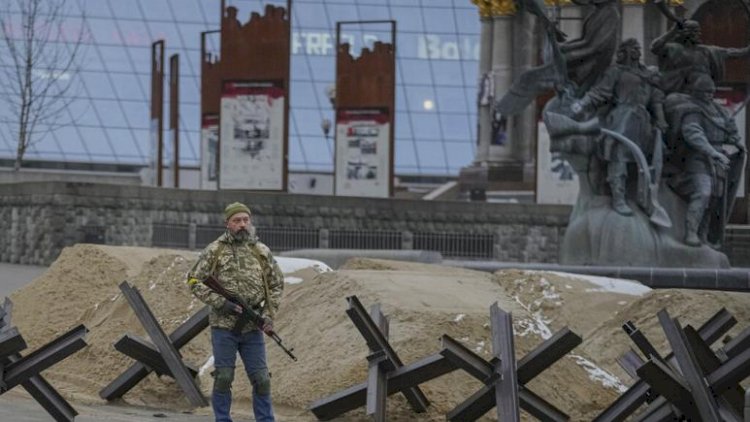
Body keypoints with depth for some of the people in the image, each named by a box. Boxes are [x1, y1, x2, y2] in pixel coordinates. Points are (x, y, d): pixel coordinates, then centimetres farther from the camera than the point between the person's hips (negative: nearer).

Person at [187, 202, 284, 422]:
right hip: (224, 325, -2)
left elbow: (276, 284, 15)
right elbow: (194, 280, -1)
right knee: (223, 377, 1)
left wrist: (269, 314, 2)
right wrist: (220, 302, -12)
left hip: (253, 327, 2)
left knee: (261, 378, 2)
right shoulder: (214, 251, -1)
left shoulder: (262, 251, 7)